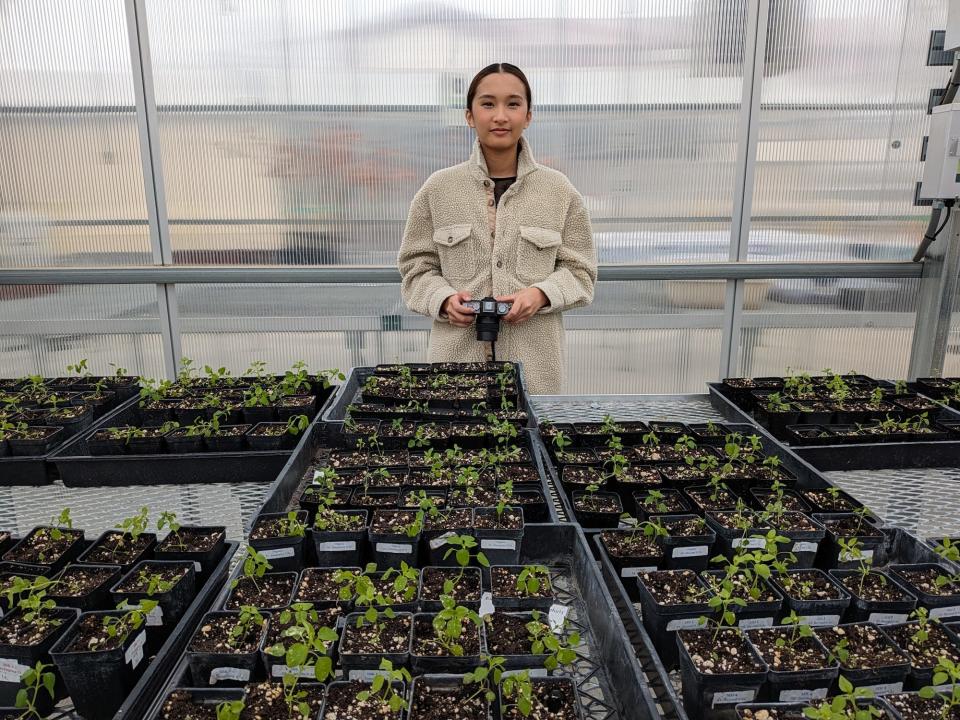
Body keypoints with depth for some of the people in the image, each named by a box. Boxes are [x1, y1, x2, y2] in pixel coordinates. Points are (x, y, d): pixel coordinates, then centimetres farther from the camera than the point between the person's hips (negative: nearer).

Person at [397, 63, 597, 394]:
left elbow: (579, 270, 7)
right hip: (458, 354, 0)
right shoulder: (437, 189, 3)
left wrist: (541, 294, -12)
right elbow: (416, 267, 8)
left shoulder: (560, 192, 4)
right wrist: (445, 298, -11)